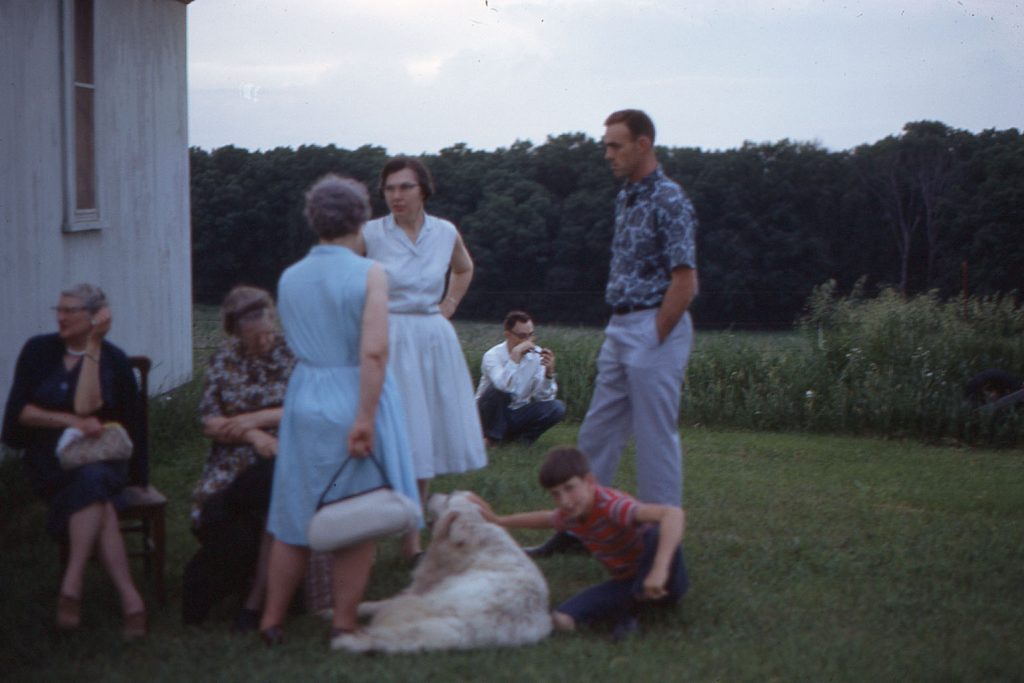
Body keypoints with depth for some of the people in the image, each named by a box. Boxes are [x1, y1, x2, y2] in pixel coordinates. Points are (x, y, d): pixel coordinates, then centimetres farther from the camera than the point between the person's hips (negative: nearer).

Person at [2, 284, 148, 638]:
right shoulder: (38, 350, 4)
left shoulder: (113, 360, 2)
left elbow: (86, 407, -7)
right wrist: (69, 421, -12)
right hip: (50, 459, 0)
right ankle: (129, 599, -40)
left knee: (91, 482, -38)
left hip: (101, 456, 0)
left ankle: (71, 587, -39)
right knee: (99, 501, -34)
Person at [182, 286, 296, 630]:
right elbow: (210, 424, 4)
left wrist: (253, 419, -8)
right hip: (233, 466, 1)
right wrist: (252, 434, -13)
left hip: (280, 462, -1)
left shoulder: (291, 354, 5)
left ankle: (256, 599, -22)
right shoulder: (223, 360, 11)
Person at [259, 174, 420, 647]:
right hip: (356, 399, -4)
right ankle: (343, 625, 12)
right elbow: (374, 351, -21)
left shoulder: (289, 278, 5)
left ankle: (271, 620, 19)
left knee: (294, 518, 14)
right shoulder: (369, 274, -11)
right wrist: (364, 419, -21)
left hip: (304, 400, 5)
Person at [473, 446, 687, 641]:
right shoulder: (570, 514, -3)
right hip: (626, 582, 6)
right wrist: (497, 520, 27)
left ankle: (638, 600, -16)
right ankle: (633, 605, -1)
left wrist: (660, 569, -55)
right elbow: (548, 518, 25)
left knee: (661, 532, -40)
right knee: (562, 619, -17)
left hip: (660, 582, -6)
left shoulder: (612, 506, -31)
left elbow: (674, 513, -46)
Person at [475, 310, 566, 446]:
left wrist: (549, 372, -28)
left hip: (519, 415, 3)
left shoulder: (536, 355, -6)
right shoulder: (493, 355, -18)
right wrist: (515, 354, -36)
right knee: (498, 390, -33)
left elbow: (544, 397, -11)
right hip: (493, 414, -3)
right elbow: (503, 386, -39)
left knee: (557, 408, -19)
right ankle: (492, 437, -12)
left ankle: (523, 437, -1)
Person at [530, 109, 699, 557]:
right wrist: (619, 332, 12)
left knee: (656, 437, -1)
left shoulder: (669, 201, -13)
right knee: (597, 432, 12)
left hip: (655, 329, -9)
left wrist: (653, 341, -16)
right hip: (620, 330, 9)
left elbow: (684, 282, -17)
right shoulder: (625, 199, 14)